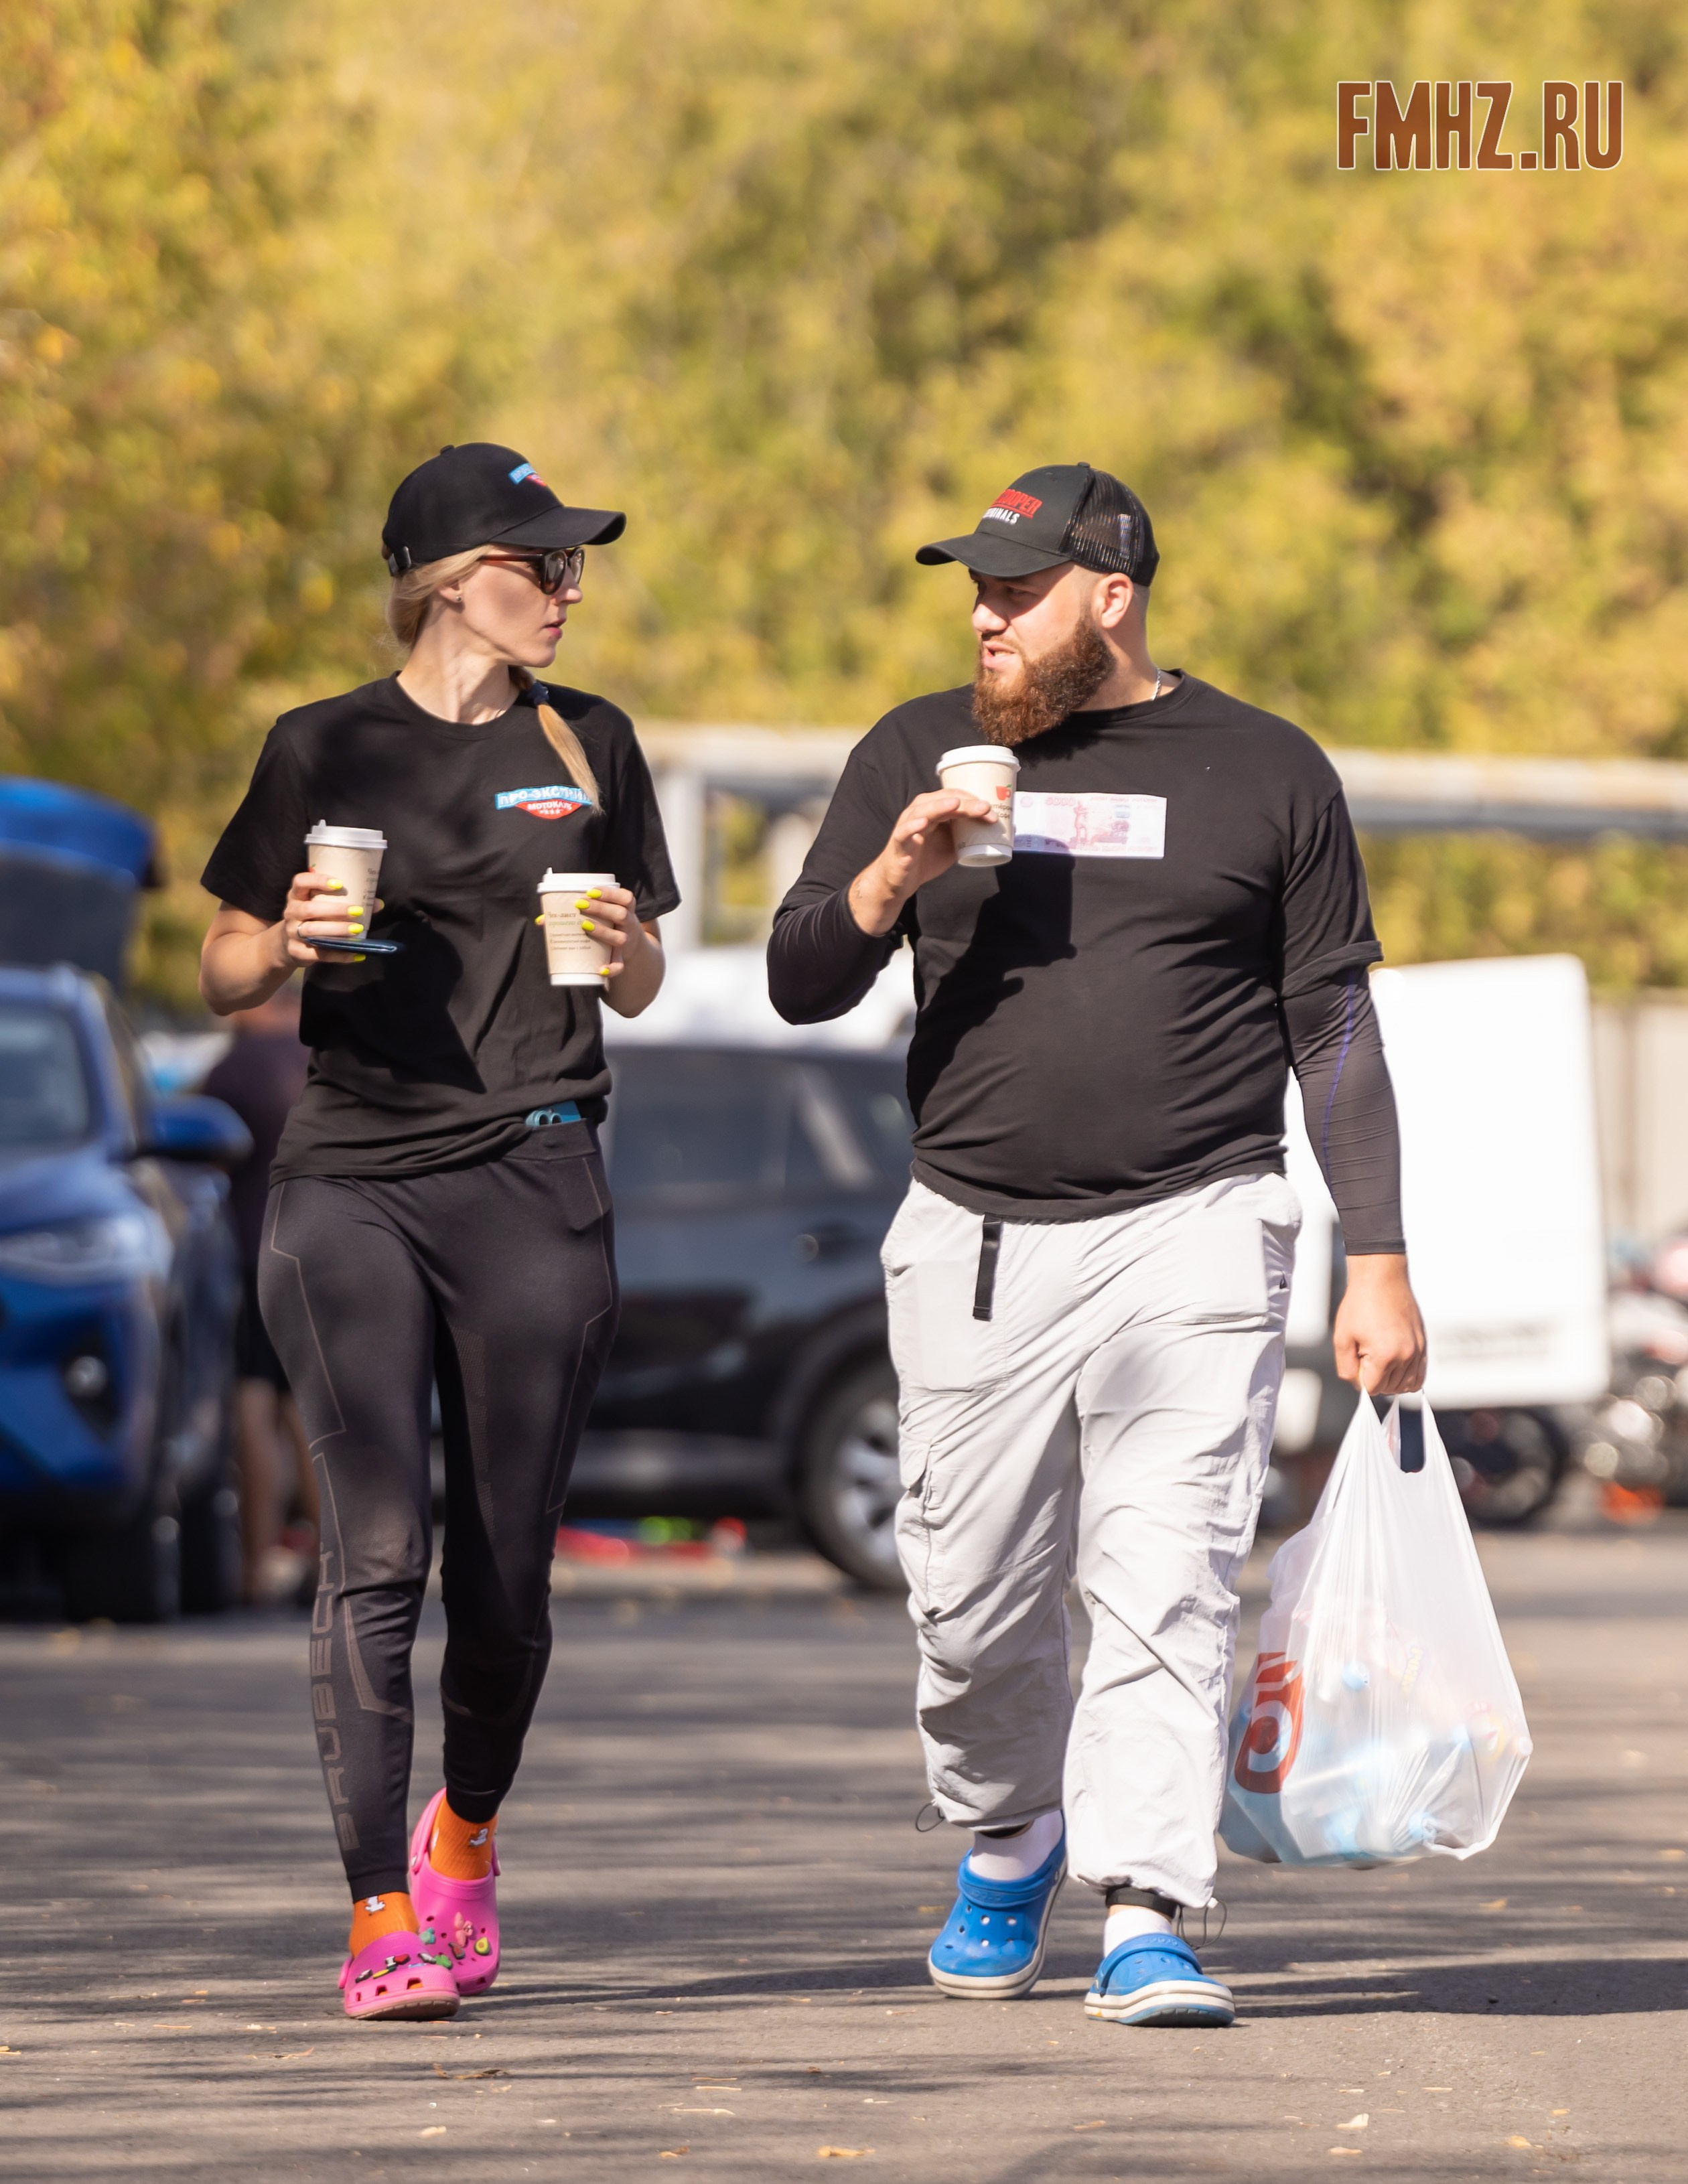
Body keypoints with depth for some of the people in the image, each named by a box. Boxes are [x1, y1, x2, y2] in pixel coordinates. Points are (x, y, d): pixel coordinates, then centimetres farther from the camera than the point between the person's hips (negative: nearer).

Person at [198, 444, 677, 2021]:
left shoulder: (587, 746, 13)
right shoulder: (323, 751, 7)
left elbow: (638, 993, 18)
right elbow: (225, 976, 12)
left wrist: (619, 941, -5)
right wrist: (287, 942, -10)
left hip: (534, 1179, 2)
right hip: (348, 1179, -2)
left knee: (505, 1571, 3)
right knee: (374, 1551, -12)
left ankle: (463, 1840, 30)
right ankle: (380, 1919, -11)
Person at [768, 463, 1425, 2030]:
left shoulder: (1265, 772, 5)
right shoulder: (918, 755, 10)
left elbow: (1334, 1030, 6)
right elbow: (801, 987, 8)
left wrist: (1380, 1260, 0)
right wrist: (891, 880, -13)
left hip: (1191, 1235, -2)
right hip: (973, 1240, 2)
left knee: (1167, 1582, -12)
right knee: (973, 1602, 5)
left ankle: (1146, 1917, -12)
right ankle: (1007, 1845, 31)